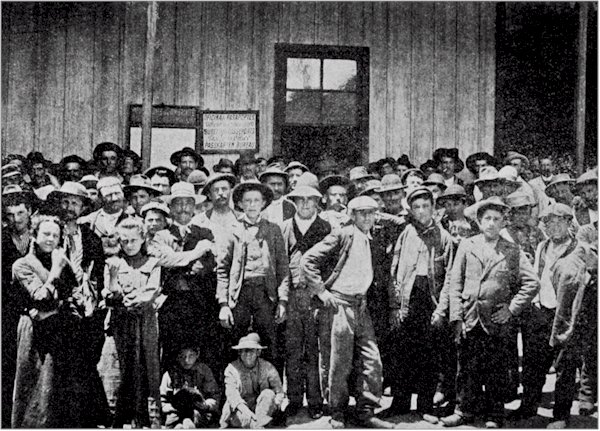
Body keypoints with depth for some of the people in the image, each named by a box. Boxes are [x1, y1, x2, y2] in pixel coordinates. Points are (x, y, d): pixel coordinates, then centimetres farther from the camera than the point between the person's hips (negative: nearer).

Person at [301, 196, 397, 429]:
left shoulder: (371, 240, 15)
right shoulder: (342, 235, -6)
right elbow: (307, 260, -9)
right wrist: (321, 291, -9)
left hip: (361, 305, 6)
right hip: (340, 304, -6)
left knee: (372, 361, 2)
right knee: (341, 363, 0)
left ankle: (366, 412, 12)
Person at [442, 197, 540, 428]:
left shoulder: (512, 251, 4)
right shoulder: (467, 245, 7)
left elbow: (532, 283, 3)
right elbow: (455, 283, 6)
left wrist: (511, 309, -3)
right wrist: (456, 317, -2)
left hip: (496, 321, -1)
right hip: (469, 320, 1)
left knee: (496, 372, 4)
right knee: (466, 368, 6)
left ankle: (494, 416, 15)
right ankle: (465, 411, 19)